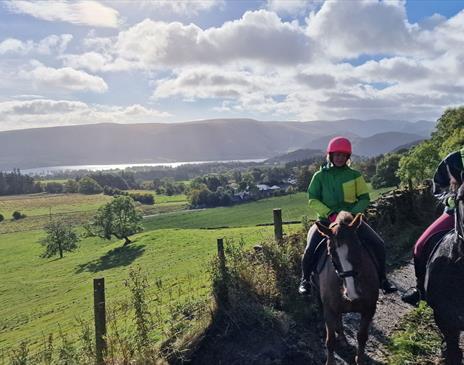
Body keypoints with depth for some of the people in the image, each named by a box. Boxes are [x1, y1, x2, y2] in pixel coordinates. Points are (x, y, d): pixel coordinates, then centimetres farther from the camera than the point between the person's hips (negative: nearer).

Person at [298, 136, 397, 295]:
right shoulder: (320, 176, 4)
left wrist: (353, 213, -12)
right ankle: (305, 280, 6)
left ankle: (382, 278, 13)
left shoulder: (355, 175, 6)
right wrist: (329, 213, -15)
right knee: (310, 249, -20)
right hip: (326, 219, -1)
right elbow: (313, 200, -1)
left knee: (378, 245, -10)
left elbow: (364, 198, 6)